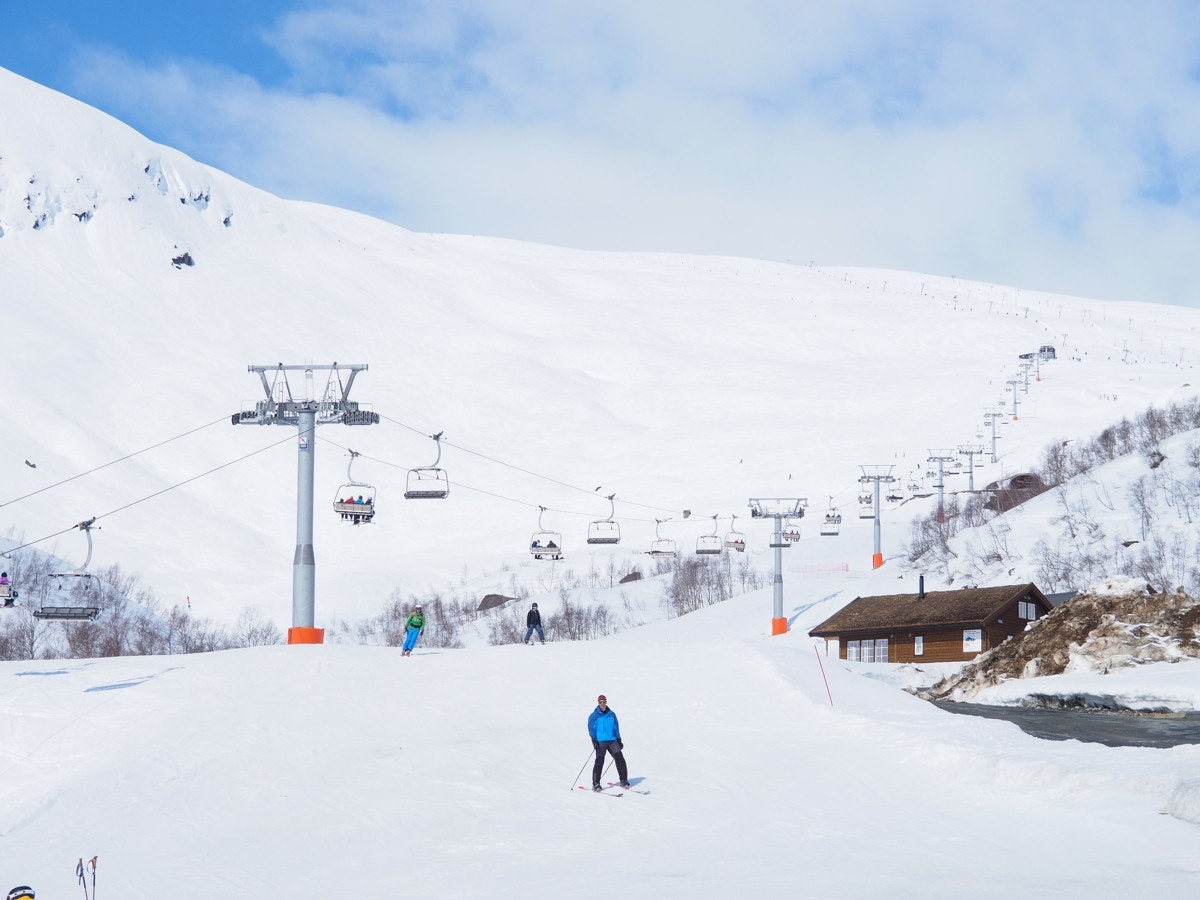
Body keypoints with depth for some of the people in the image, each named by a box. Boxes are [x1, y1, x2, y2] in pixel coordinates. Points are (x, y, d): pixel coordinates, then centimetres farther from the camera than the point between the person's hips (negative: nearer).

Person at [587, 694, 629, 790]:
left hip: (612, 740, 4)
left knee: (620, 758, -5)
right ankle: (595, 784, -6)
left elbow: (616, 727, 19)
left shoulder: (611, 714, 12)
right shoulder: (594, 716, 0)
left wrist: (619, 739, 17)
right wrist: (594, 740, -14)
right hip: (600, 741, -4)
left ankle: (624, 781, 6)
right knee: (599, 761, -12)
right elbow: (591, 728, -2)